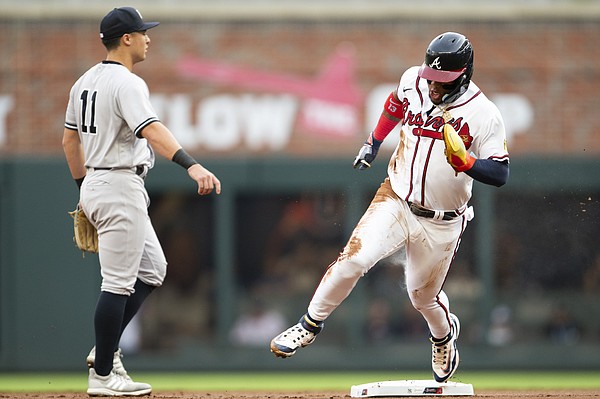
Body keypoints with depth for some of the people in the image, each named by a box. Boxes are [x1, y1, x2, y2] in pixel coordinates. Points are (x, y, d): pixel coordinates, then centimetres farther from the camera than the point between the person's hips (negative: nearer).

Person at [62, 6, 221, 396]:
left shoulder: (85, 82, 12)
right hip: (121, 187, -10)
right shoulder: (127, 83, -16)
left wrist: (84, 186, 26)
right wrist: (192, 165, -43)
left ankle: (106, 349, 15)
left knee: (152, 269, 16)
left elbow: (70, 139, 19)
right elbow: (152, 130, -32)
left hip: (95, 185, 10)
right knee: (119, 282, -5)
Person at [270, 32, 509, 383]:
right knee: (355, 259, -20)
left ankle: (444, 334, 48)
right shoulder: (413, 81, -6)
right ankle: (311, 325, -2)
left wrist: (465, 161, -34)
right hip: (396, 200, 2)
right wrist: (374, 142, 26)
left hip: (441, 224, -2)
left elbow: (500, 174, -17)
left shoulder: (483, 114, -18)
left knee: (424, 296, 13)